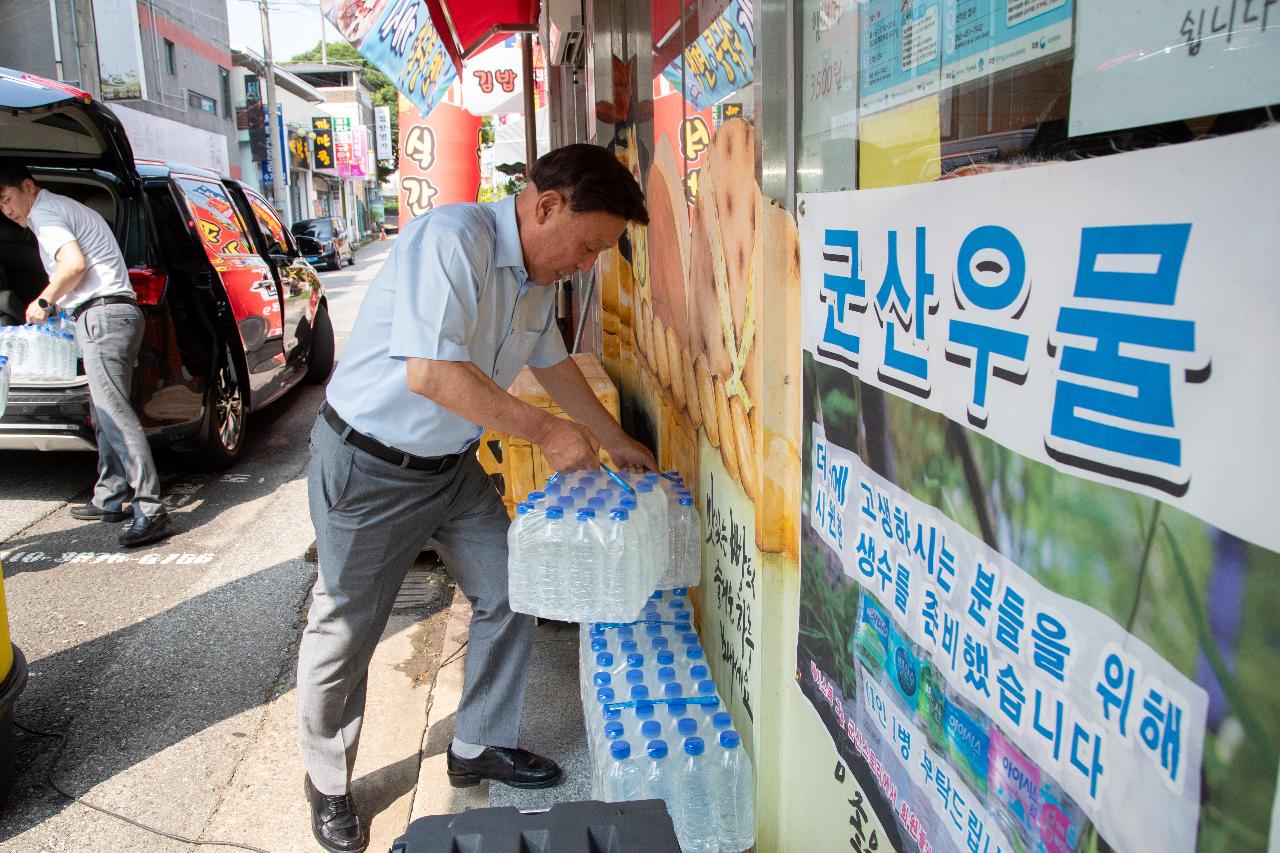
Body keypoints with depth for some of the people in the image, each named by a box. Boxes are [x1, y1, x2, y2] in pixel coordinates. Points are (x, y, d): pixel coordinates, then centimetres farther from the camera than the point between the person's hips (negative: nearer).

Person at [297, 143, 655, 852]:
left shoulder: (537, 274, 3)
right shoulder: (452, 239, -27)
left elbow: (551, 363, 18)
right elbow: (431, 372, -36)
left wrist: (615, 442, 21)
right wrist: (546, 432, -28)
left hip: (453, 465, 8)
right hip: (369, 467, -8)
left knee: (506, 596, 10)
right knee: (345, 632, 6)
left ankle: (480, 747, 31)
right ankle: (327, 783, 30)